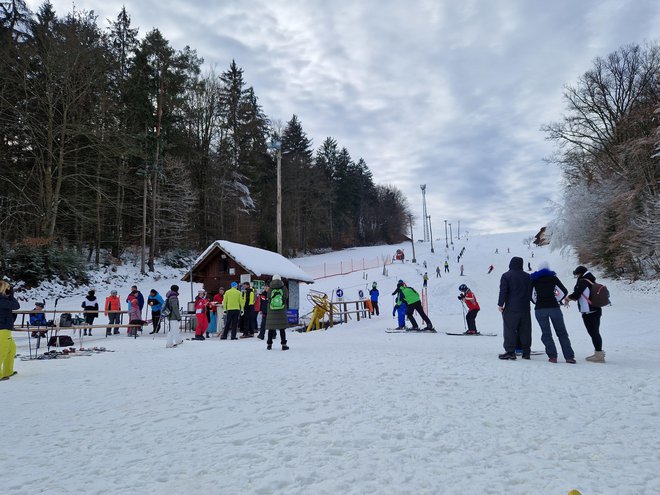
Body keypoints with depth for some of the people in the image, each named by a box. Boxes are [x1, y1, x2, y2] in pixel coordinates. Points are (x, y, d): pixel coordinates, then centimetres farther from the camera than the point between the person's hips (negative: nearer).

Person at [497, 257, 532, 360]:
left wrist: (500, 304, -5)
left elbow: (503, 291, -11)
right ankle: (526, 352, 13)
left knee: (510, 330, -3)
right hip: (525, 308, 5)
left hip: (511, 308, -5)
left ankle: (510, 352, -7)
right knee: (525, 330, 10)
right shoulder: (528, 276, 11)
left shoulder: (506, 276, -6)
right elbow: (531, 292, 16)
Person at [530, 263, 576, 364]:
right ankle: (569, 356, 3)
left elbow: (530, 295, 2)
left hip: (539, 309, 0)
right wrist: (557, 301, 11)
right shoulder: (553, 277, 7)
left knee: (546, 333, 5)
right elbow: (564, 292, 1)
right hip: (554, 307, 0)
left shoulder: (534, 279, 8)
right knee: (561, 332, 6)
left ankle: (552, 356, -1)